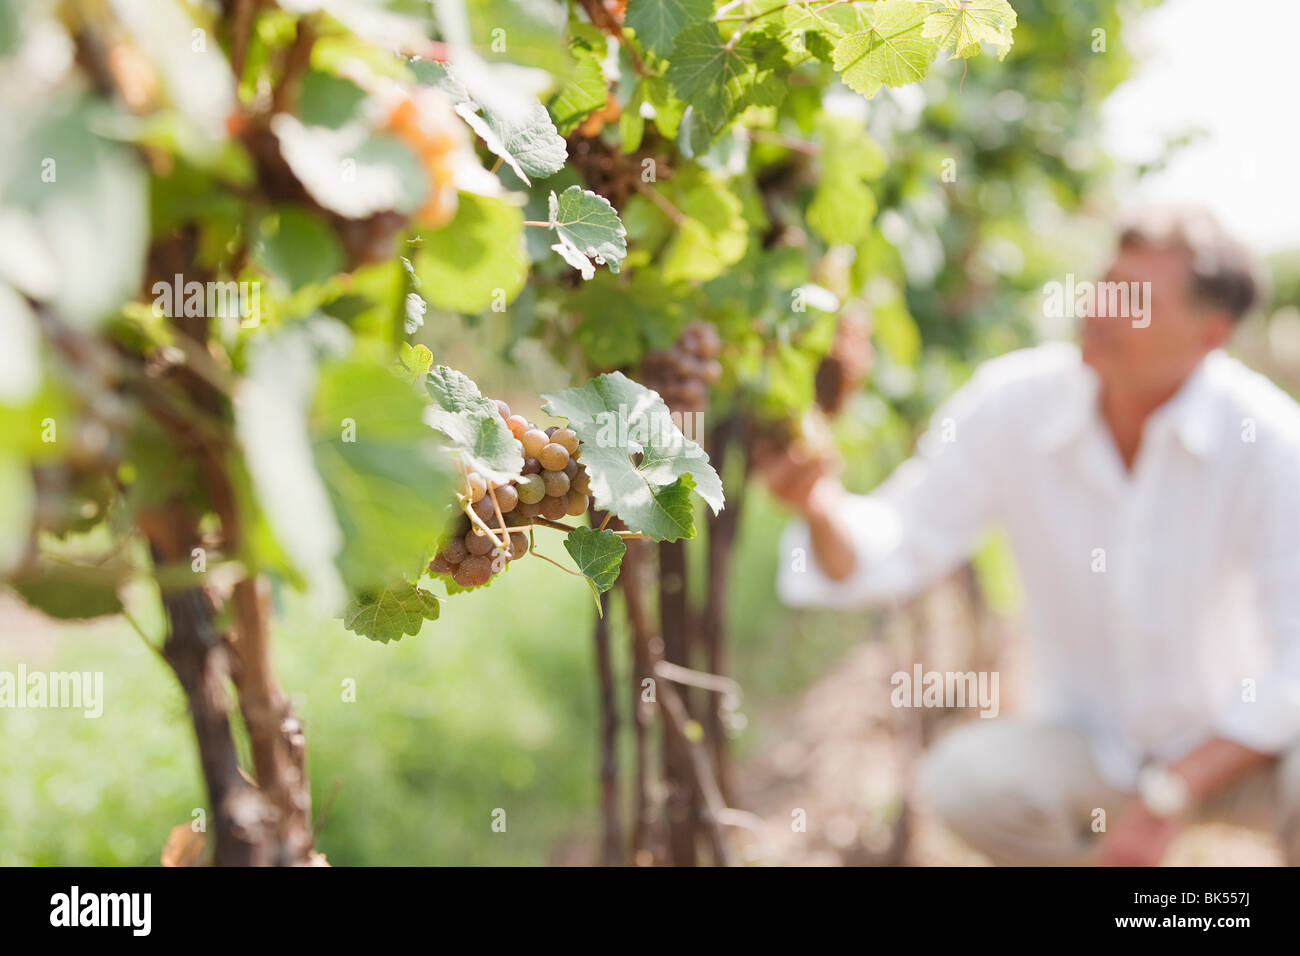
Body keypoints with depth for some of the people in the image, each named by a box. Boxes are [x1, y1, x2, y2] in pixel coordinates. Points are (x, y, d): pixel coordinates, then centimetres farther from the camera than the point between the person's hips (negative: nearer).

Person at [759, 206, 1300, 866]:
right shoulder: (1011, 404, -14)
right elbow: (891, 553, -10)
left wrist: (1163, 800, -25)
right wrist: (820, 506, -34)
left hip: (1236, 743, -2)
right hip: (1093, 745, 2)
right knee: (961, 776, -27)